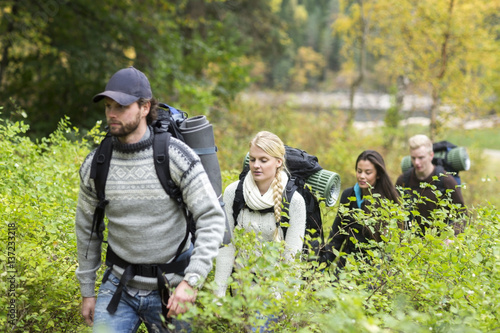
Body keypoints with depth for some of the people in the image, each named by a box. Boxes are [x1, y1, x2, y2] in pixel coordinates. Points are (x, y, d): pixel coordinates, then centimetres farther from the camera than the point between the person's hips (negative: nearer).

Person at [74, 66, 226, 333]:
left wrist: (191, 281, -25)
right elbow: (86, 227, 10)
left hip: (169, 288, -2)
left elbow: (212, 218, -16)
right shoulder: (95, 165, -4)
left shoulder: (176, 156, -15)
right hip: (119, 285, 2)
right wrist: (87, 292, 13)